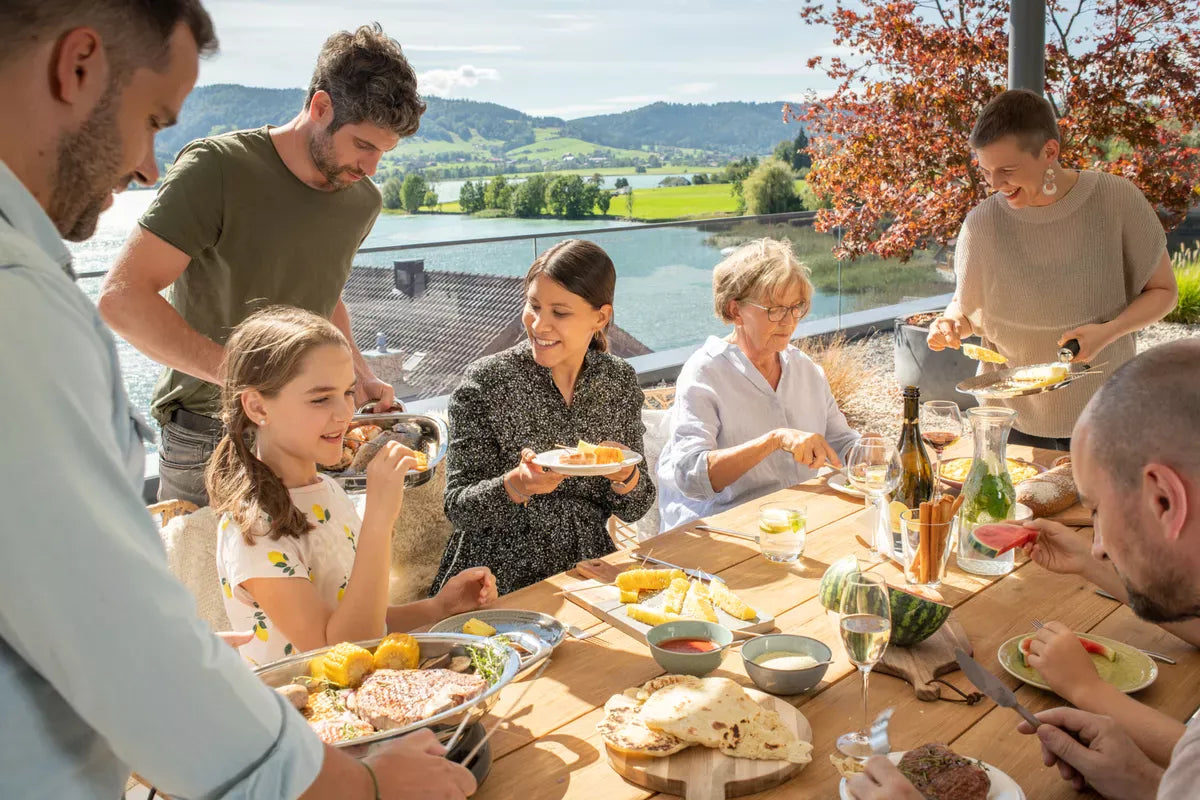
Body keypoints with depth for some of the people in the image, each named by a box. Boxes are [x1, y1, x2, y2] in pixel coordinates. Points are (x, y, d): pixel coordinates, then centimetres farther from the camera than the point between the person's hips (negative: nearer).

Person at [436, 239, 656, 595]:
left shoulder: (620, 380, 3)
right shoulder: (485, 381, -8)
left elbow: (634, 511, 8)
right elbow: (457, 508, -9)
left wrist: (624, 476, -14)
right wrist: (517, 485, -27)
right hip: (499, 585, -4)